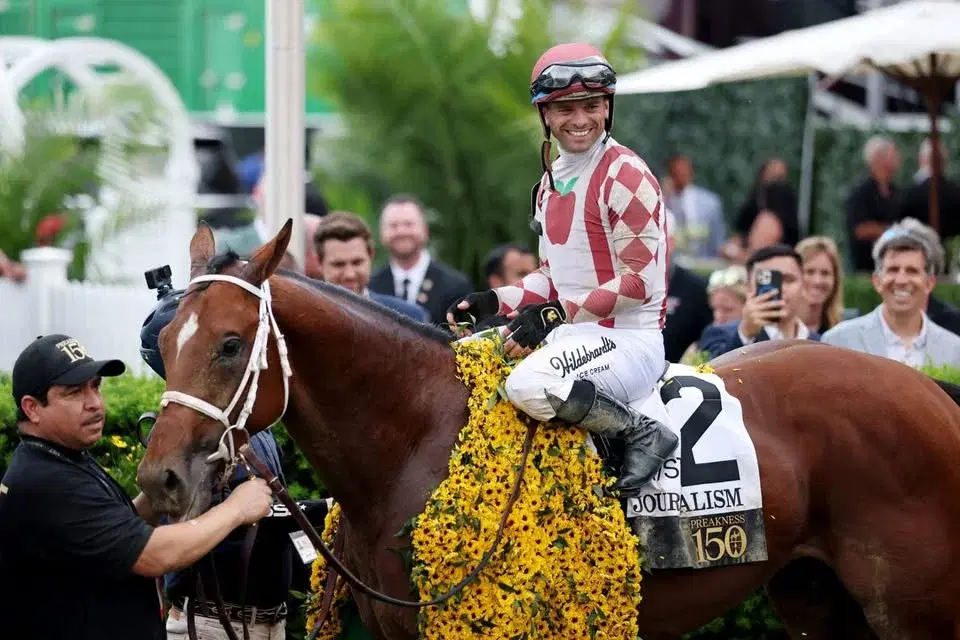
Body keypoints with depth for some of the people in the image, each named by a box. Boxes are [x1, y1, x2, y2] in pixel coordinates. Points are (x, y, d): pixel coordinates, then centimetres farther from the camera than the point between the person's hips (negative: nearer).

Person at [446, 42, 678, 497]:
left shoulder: (624, 174, -11)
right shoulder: (551, 182, 15)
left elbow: (639, 282, -15)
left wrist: (558, 313, -22)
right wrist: (494, 302, 2)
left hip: (628, 338, -9)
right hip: (571, 337, 9)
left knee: (528, 384, -33)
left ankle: (641, 433, -16)